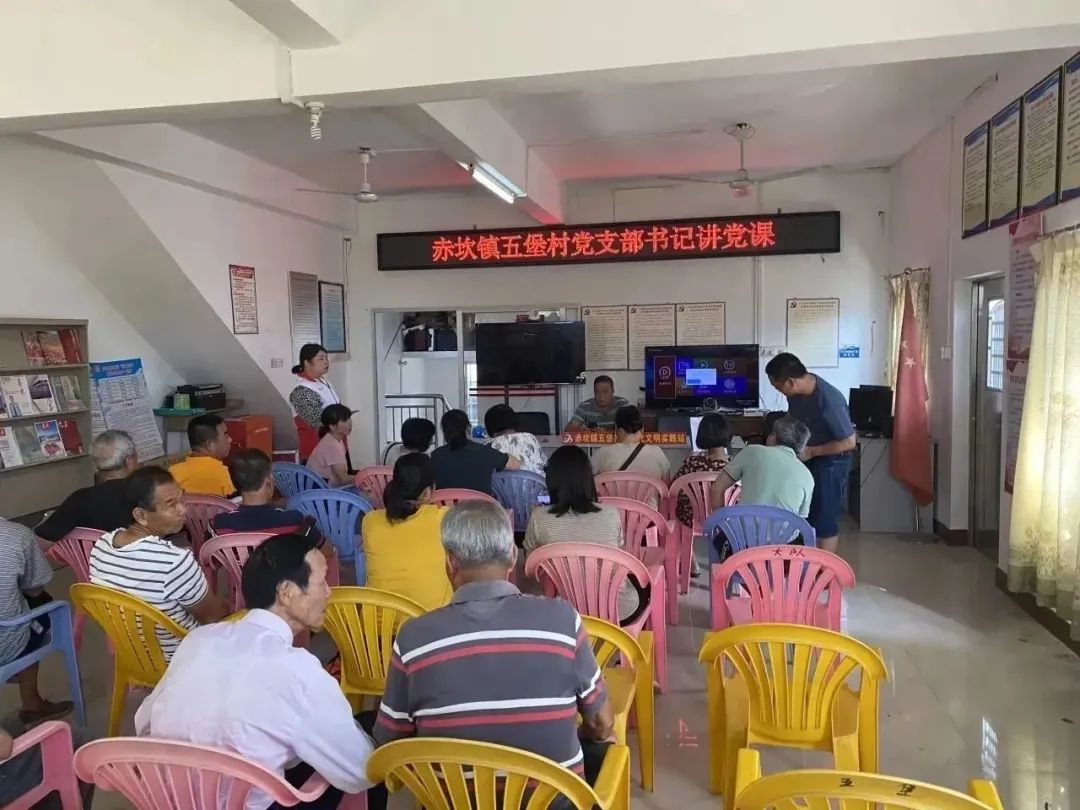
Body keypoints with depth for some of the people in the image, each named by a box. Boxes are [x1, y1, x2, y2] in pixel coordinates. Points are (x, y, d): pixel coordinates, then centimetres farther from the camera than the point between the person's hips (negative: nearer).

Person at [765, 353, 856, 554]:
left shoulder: (829, 401, -33)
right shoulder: (797, 391, -10)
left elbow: (849, 442, -24)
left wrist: (811, 451, -21)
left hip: (831, 460, -8)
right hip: (806, 456, 8)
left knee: (825, 518, 1)